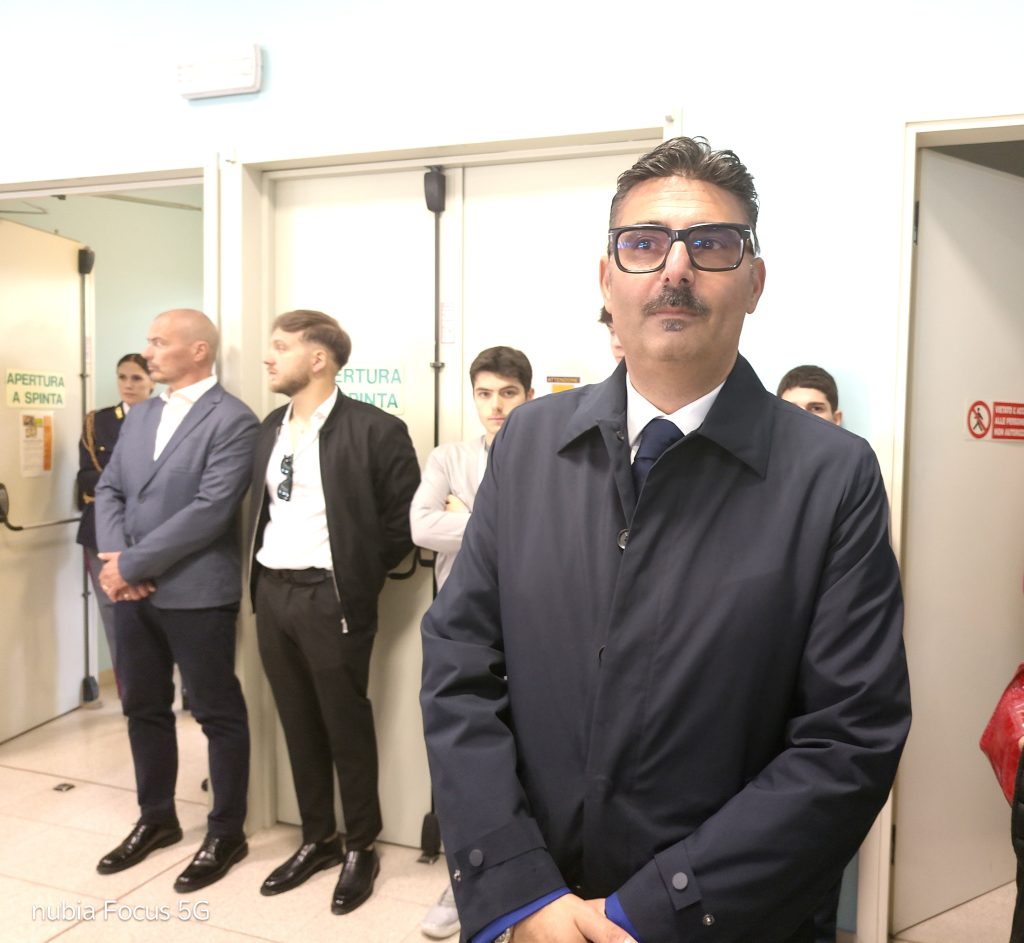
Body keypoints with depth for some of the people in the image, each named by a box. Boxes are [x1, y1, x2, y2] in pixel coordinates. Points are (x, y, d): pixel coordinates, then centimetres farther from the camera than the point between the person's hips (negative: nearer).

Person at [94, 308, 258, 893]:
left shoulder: (233, 420, -11)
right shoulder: (140, 415, 14)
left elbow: (210, 511, -20)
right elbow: (110, 489, 11)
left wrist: (132, 563, -16)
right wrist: (112, 557, -7)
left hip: (195, 593, -7)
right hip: (133, 591, 8)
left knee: (218, 714, 6)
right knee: (144, 708, 18)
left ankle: (227, 833, 22)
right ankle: (157, 819, 36)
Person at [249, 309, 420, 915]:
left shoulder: (374, 429, -11)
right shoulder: (271, 428, 11)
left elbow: (405, 517, -10)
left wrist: (362, 578, -5)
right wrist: (260, 576, 10)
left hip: (330, 596, -6)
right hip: (272, 592, 7)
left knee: (347, 725, 6)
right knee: (299, 724, 16)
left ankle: (361, 849, 24)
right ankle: (317, 840, 32)